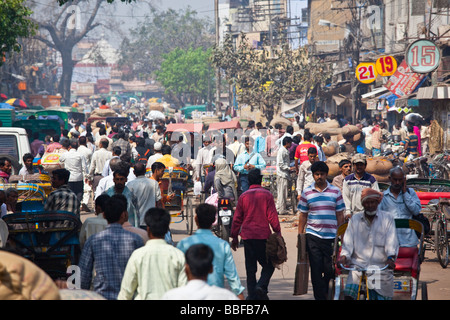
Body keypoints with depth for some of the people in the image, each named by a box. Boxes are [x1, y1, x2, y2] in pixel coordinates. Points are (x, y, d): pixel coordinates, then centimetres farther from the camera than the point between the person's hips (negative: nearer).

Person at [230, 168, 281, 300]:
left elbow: (237, 218, 8)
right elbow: (272, 216, -5)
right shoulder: (267, 195, -1)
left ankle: (252, 295, 6)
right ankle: (261, 286, -16)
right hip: (263, 235, -3)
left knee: (250, 268, 8)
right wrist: (278, 233, 1)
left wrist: (234, 237, 15)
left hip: (247, 235, 3)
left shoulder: (243, 196, 6)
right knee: (269, 264, 6)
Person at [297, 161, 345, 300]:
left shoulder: (335, 191, 5)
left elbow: (340, 215, 8)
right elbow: (303, 215, 10)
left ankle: (326, 291, 29)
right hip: (312, 236, 0)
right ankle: (320, 297, 3)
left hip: (331, 236, 0)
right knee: (316, 270, -2)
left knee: (330, 269, 4)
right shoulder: (307, 192, 5)